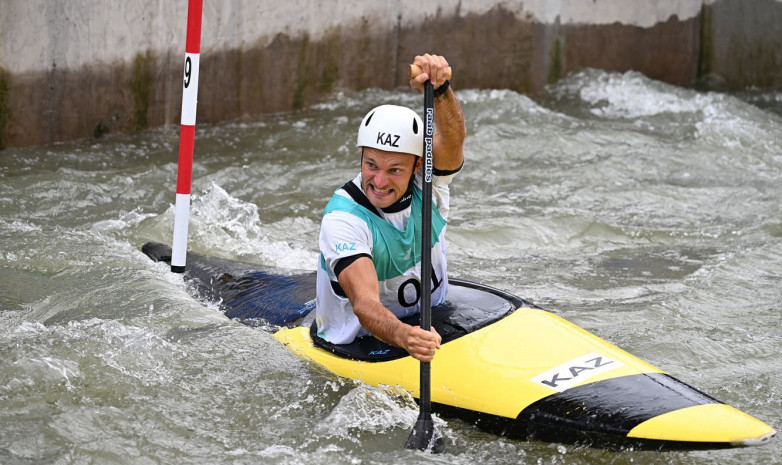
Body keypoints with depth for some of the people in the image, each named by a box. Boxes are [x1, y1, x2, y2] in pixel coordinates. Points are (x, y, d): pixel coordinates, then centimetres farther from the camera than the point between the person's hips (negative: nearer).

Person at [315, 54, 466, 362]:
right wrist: (403, 336, -60)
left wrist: (439, 90, -54)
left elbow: (453, 138, -32)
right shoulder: (342, 218, -24)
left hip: (431, 323, 4)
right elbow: (364, 303, -38)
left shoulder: (427, 186, -9)